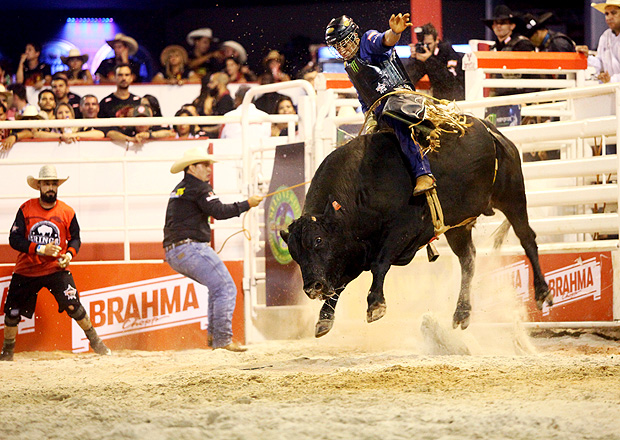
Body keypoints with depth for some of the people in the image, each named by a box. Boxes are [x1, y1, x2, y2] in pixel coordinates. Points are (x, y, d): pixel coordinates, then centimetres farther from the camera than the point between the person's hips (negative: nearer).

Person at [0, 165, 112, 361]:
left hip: (56, 269, -1)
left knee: (73, 305, -17)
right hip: (26, 270, 1)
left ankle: (95, 341, 1)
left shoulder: (67, 212, -2)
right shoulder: (26, 209, -6)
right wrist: (40, 249, -22)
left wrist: (69, 254, -11)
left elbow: (75, 238, 11)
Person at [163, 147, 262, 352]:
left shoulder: (179, 189, 24)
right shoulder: (198, 188, -6)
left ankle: (213, 334, 15)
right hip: (190, 248, -10)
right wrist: (247, 204, -11)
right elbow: (218, 211, -17)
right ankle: (222, 339, -16)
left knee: (218, 286, 22)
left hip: (173, 254, 10)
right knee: (225, 288, -10)